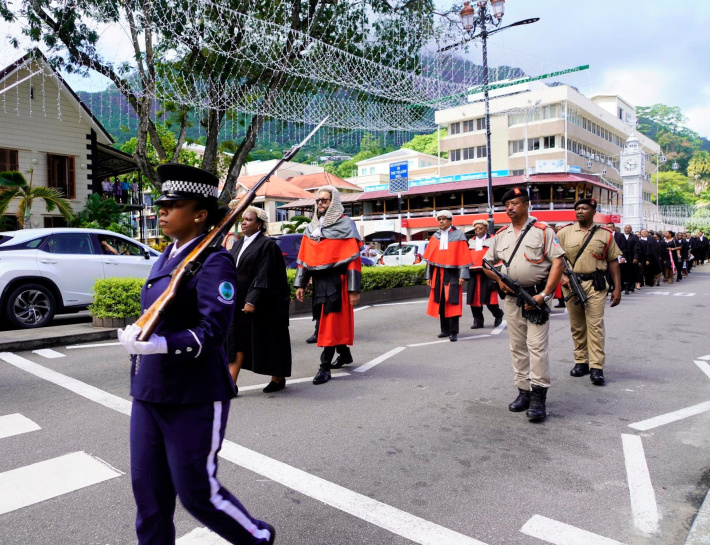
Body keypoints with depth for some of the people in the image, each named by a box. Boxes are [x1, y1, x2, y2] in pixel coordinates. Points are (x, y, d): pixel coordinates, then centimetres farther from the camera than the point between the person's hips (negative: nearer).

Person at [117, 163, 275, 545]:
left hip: (194, 398, -8)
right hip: (149, 392, 8)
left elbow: (212, 332, -25)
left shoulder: (213, 261, -16)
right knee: (148, 490, 14)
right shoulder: (166, 257, 10)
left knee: (197, 492, 5)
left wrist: (159, 344, -34)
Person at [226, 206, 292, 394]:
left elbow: (264, 276, -17)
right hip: (239, 303, 7)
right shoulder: (238, 244, 13)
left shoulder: (267, 245, -11)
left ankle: (278, 378, 22)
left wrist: (253, 301, -22)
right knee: (238, 341, 5)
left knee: (268, 341, 5)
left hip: (262, 304, -7)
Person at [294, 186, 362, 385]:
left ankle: (325, 367, 0)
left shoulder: (345, 225, -6)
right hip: (319, 281, 7)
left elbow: (353, 259, -11)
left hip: (337, 280, -6)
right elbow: (304, 258, 13)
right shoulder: (311, 228, 12)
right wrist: (300, 284, 7)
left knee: (331, 323, -5)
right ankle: (344, 353, 33)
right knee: (324, 321, 14)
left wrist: (354, 289, -15)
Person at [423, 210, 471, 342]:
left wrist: (462, 275, -12)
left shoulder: (458, 235, -2)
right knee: (441, 303, 8)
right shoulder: (435, 237, 11)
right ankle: (445, 330, 18)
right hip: (438, 274, 5)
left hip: (452, 274, -4)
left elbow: (463, 256, -6)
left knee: (452, 303, -6)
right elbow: (430, 258, 12)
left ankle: (453, 332, -1)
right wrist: (428, 275, 8)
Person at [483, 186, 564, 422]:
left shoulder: (542, 230, -3)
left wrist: (544, 295, -16)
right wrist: (499, 279, -1)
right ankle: (523, 392, 20)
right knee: (517, 347, 9)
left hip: (536, 296, -5)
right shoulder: (501, 235, 12)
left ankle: (539, 398, -3)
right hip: (511, 298, 5)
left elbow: (558, 262, -9)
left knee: (537, 346, -8)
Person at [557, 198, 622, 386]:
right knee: (576, 326, 8)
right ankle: (581, 362, 19)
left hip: (595, 285, -1)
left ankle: (596, 368, -5)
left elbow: (613, 262, 8)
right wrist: (562, 276, -10)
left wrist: (617, 288, 3)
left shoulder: (605, 234, 7)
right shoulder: (564, 232, 7)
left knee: (595, 325, -7)